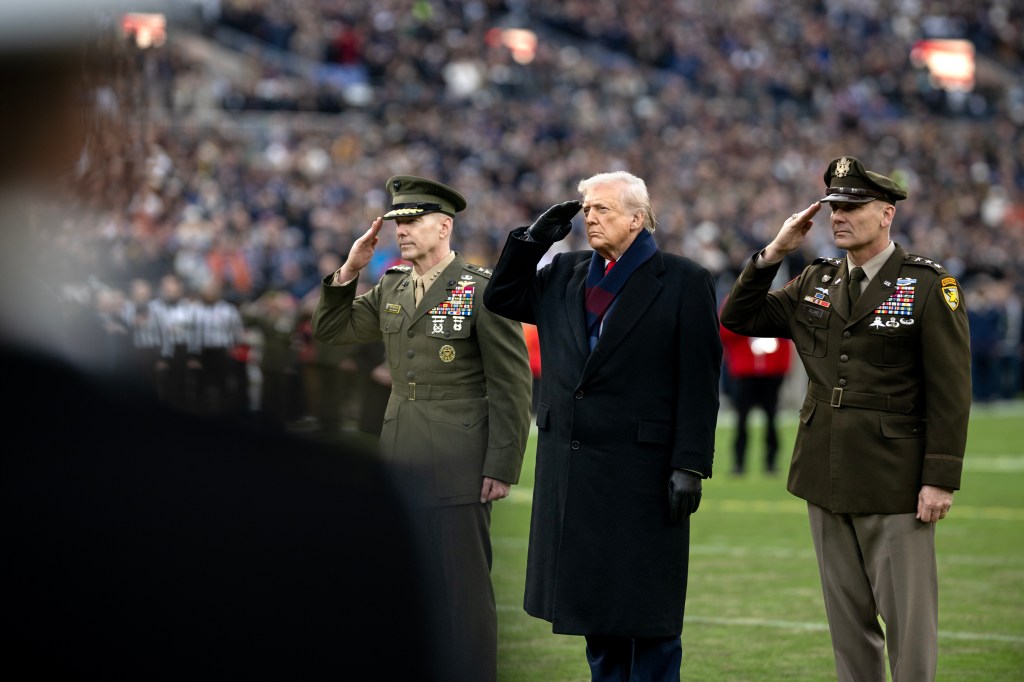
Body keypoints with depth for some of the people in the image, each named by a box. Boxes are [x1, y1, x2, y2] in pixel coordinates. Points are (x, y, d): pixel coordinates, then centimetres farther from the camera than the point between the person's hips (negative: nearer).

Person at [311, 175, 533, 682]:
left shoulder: (483, 290, -8)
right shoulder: (390, 289, 12)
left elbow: (512, 386, -9)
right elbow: (330, 330, 17)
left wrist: (502, 467, -12)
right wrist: (349, 271, 2)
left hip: (457, 464, -6)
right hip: (400, 466, 6)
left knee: (463, 588, -2)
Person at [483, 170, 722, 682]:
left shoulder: (683, 281, -5)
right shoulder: (564, 274, 12)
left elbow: (699, 383, -8)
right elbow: (501, 299, 20)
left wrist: (690, 466, -13)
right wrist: (531, 240, 6)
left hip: (642, 469, -6)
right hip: (571, 468, 6)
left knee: (647, 609, 0)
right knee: (595, 604, 12)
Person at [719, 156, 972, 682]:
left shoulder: (930, 284, -6)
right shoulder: (815, 283, 11)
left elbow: (950, 391, -9)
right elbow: (738, 318, 11)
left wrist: (940, 479, -14)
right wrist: (774, 252, 0)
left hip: (894, 482, -6)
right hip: (827, 480, 6)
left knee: (908, 619, -4)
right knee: (847, 619, 12)